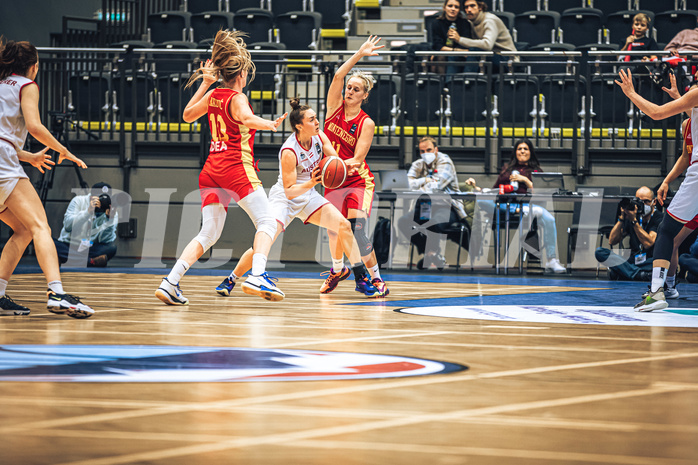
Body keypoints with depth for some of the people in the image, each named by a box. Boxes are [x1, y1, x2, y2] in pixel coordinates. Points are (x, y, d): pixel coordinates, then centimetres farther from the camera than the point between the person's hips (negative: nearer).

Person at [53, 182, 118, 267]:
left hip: (91, 249, 1)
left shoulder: (113, 213, -3)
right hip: (68, 247, -1)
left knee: (111, 248, -29)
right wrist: (88, 212, -28)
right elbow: (68, 226, -20)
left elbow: (105, 240, -13)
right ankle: (91, 261, -39)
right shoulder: (79, 201, -5)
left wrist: (109, 218, -24)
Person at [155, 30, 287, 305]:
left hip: (211, 170, 7)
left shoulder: (213, 95, 14)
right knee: (267, 222, -6)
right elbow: (246, 119, -28)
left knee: (208, 233, 9)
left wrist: (205, 83, 30)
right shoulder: (237, 98, -5)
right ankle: (257, 276, -29)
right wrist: (270, 124, -18)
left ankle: (170, 283, -3)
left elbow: (187, 115, 31)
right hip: (237, 169, -7)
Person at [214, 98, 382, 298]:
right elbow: (289, 191, -26)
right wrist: (310, 183, -42)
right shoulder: (289, 152, -27)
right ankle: (230, 281, -1)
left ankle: (362, 279, -1)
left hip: (308, 196, 6)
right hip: (284, 198, -6)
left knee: (344, 225, -8)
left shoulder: (319, 137, -8)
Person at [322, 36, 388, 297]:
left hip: (358, 180, -4)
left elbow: (357, 158, -18)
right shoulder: (335, 108, 0)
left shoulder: (366, 123, -10)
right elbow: (338, 75, -14)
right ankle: (337, 268, 32)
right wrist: (360, 54, -15)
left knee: (357, 231, -17)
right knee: (334, 228, 7)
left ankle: (376, 278, -8)